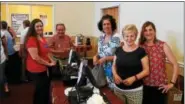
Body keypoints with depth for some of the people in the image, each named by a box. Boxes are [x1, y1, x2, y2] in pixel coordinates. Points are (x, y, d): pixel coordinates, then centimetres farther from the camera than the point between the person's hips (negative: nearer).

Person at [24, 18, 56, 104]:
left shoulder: (42, 38, 8)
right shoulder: (31, 39, -22)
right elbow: (35, 57, -27)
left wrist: (52, 60, 2)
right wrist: (48, 64, -19)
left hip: (44, 68, 10)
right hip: (36, 70, -9)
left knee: (46, 88, 25)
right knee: (40, 90, 9)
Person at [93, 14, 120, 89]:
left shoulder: (116, 38, -12)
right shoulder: (101, 38, 7)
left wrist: (105, 58, -20)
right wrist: (95, 56, -6)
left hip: (111, 69, -5)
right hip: (101, 68, 6)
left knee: (111, 89, 0)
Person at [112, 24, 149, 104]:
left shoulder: (141, 51, -8)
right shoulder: (118, 50, 3)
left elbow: (146, 70, -6)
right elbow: (114, 66, 13)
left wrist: (134, 78, -20)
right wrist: (115, 75, -7)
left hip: (134, 90, -3)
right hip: (118, 89, 3)